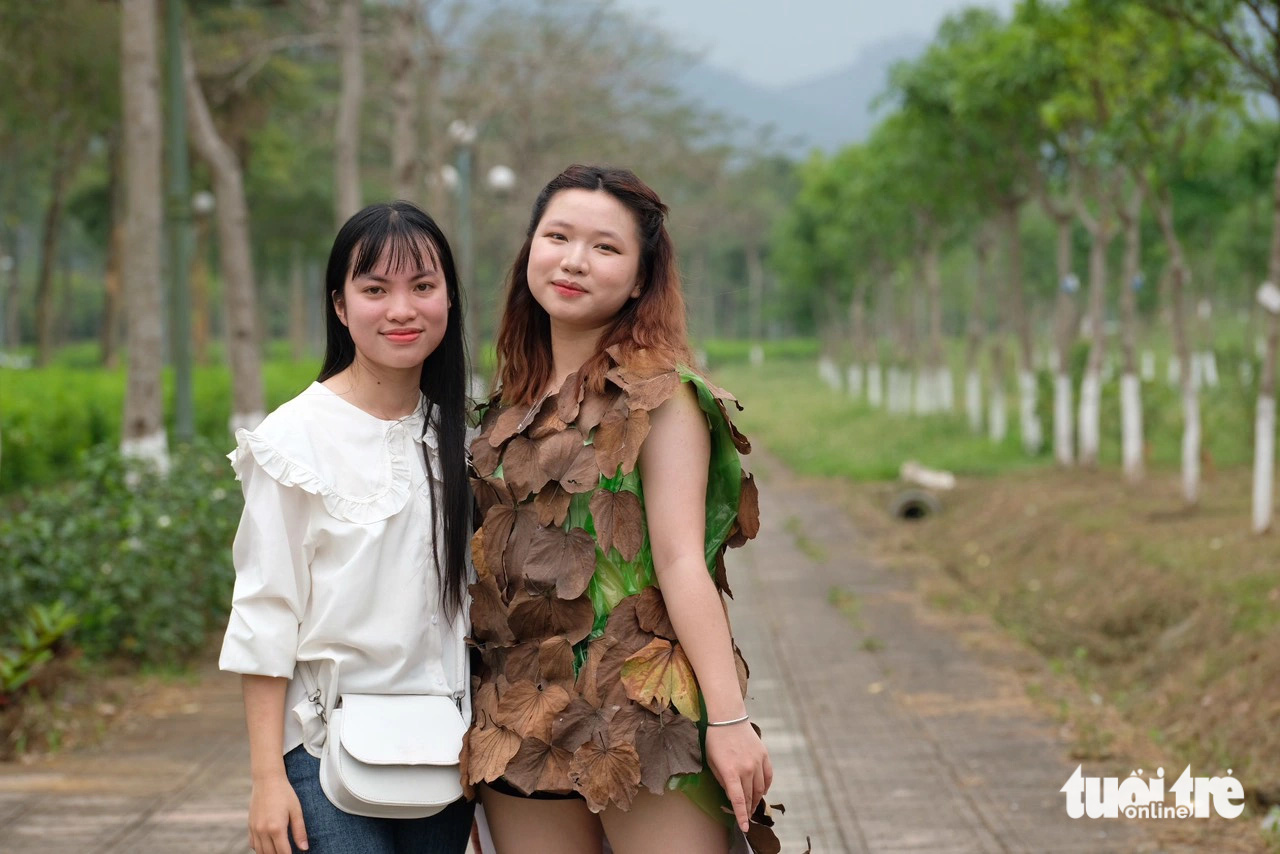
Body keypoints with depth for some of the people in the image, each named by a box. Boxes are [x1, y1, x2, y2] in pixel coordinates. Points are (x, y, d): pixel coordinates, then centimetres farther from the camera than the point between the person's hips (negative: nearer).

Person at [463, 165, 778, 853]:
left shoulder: (659, 396, -4)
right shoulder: (509, 406, 12)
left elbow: (681, 560, -10)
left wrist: (729, 718, -15)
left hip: (642, 719, -5)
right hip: (520, 726, 5)